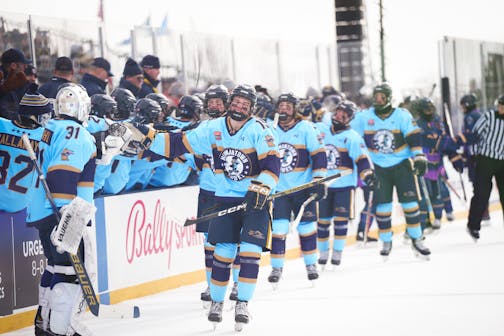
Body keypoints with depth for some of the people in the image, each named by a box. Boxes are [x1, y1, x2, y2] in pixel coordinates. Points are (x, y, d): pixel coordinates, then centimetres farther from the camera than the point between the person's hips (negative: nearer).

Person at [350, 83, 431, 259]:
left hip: (402, 164, -1)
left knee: (409, 202, -5)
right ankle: (386, 242, 13)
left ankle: (416, 240, 5)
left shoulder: (402, 115, -5)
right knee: (382, 204, 0)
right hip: (379, 167, 1)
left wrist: (419, 158, -15)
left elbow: (414, 137, -8)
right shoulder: (364, 117, -1)